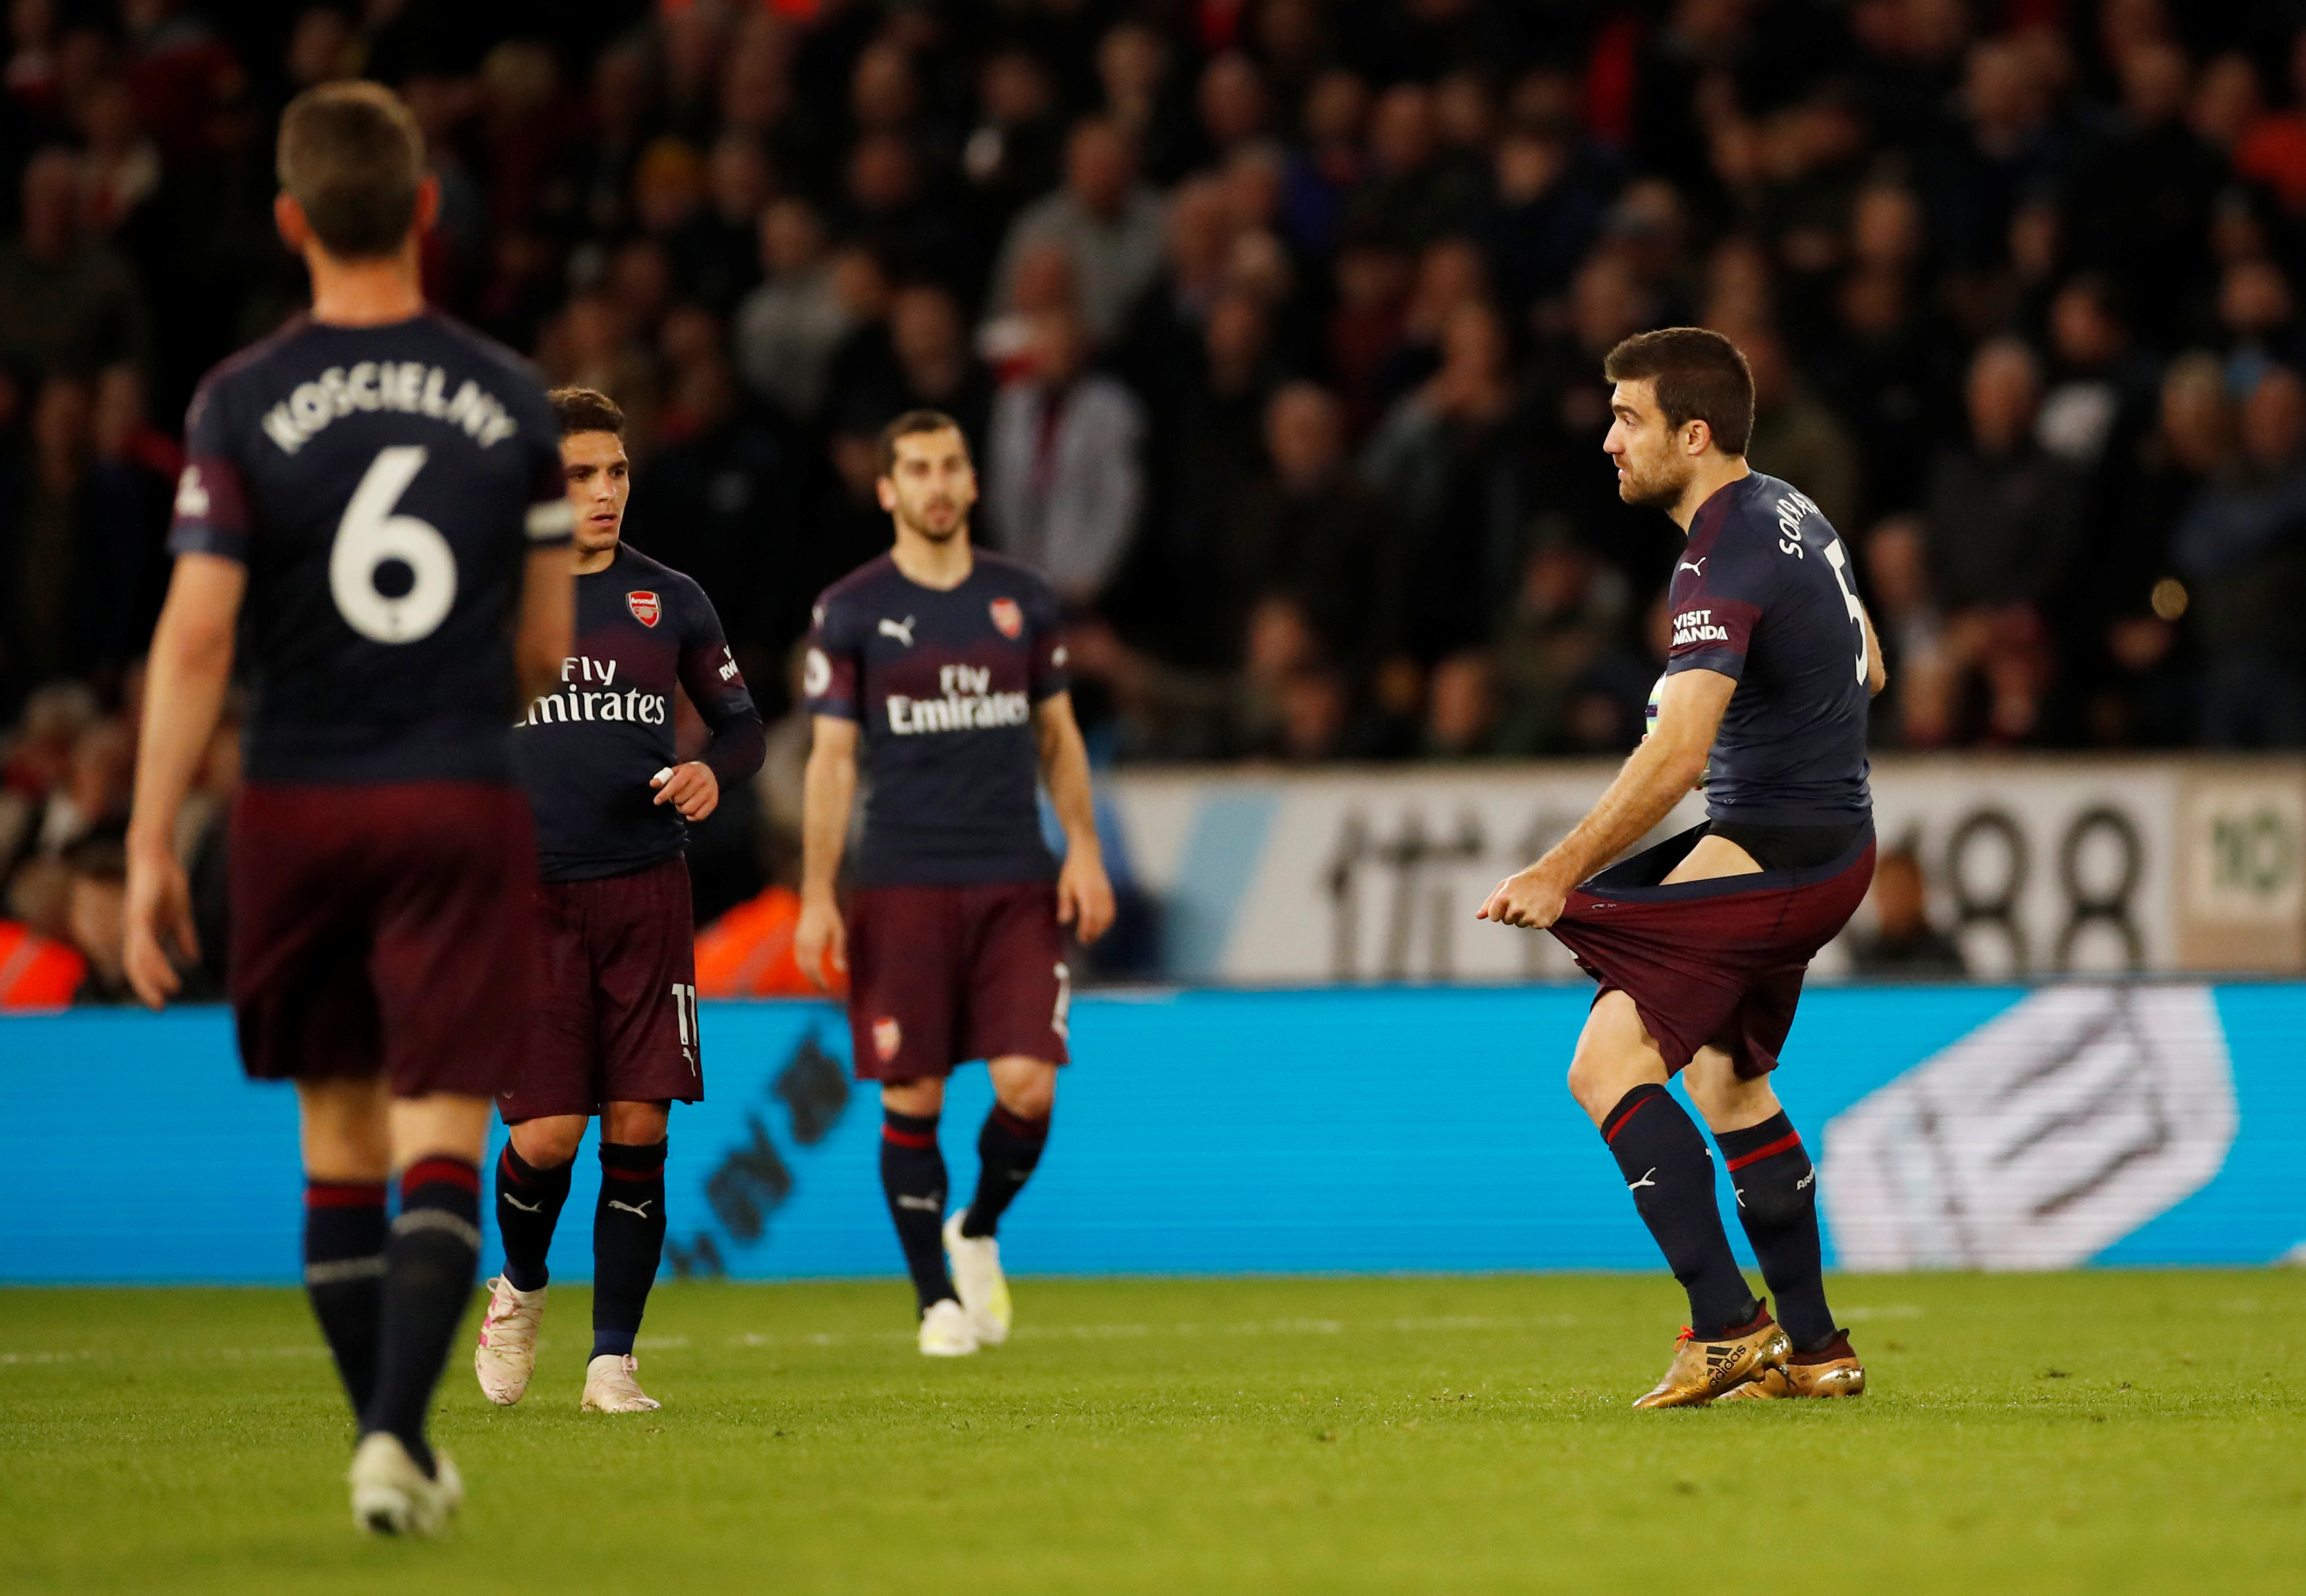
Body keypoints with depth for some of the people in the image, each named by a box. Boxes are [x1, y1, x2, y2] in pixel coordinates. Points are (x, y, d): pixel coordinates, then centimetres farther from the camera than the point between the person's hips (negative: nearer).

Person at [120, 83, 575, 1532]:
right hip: (464, 802, 0)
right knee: (442, 1141, -3)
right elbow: (548, 648, 7)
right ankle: (397, 1432, -20)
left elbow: (195, 638, -11)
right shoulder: (514, 401, 1)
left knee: (340, 1142, 13)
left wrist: (153, 842, -7)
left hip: (299, 809, 0)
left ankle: (396, 1440, 19)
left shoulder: (243, 404, -5)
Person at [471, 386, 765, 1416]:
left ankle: (613, 1361, 4)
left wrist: (713, 771, -6)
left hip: (646, 896, 2)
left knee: (638, 1129, -4)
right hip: (526, 899, -2)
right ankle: (519, 1286, 23)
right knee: (546, 1134, -9)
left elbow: (743, 723, 16)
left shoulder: (670, 601, 8)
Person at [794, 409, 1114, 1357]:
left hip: (1017, 886, 2)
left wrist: (1083, 848, 4)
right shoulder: (851, 610, 1)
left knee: (1028, 1086, -9)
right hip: (902, 887, -2)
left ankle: (979, 1231, 20)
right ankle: (937, 1296, 11)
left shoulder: (1022, 598, 10)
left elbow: (1057, 733, 16)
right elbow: (832, 756, 0)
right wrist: (817, 897, -6)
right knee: (913, 1100, -3)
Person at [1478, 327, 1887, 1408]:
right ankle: (1813, 1349, 28)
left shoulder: (1724, 559, -20)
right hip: (1832, 845, 11)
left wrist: (1561, 872, -31)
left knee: (1610, 1064, -16)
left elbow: (1677, 754, -30)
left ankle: (1727, 1327, -19)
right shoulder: (1792, 514, 10)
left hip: (1767, 851, -11)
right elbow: (1866, 669, 25)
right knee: (1725, 1077, 24)